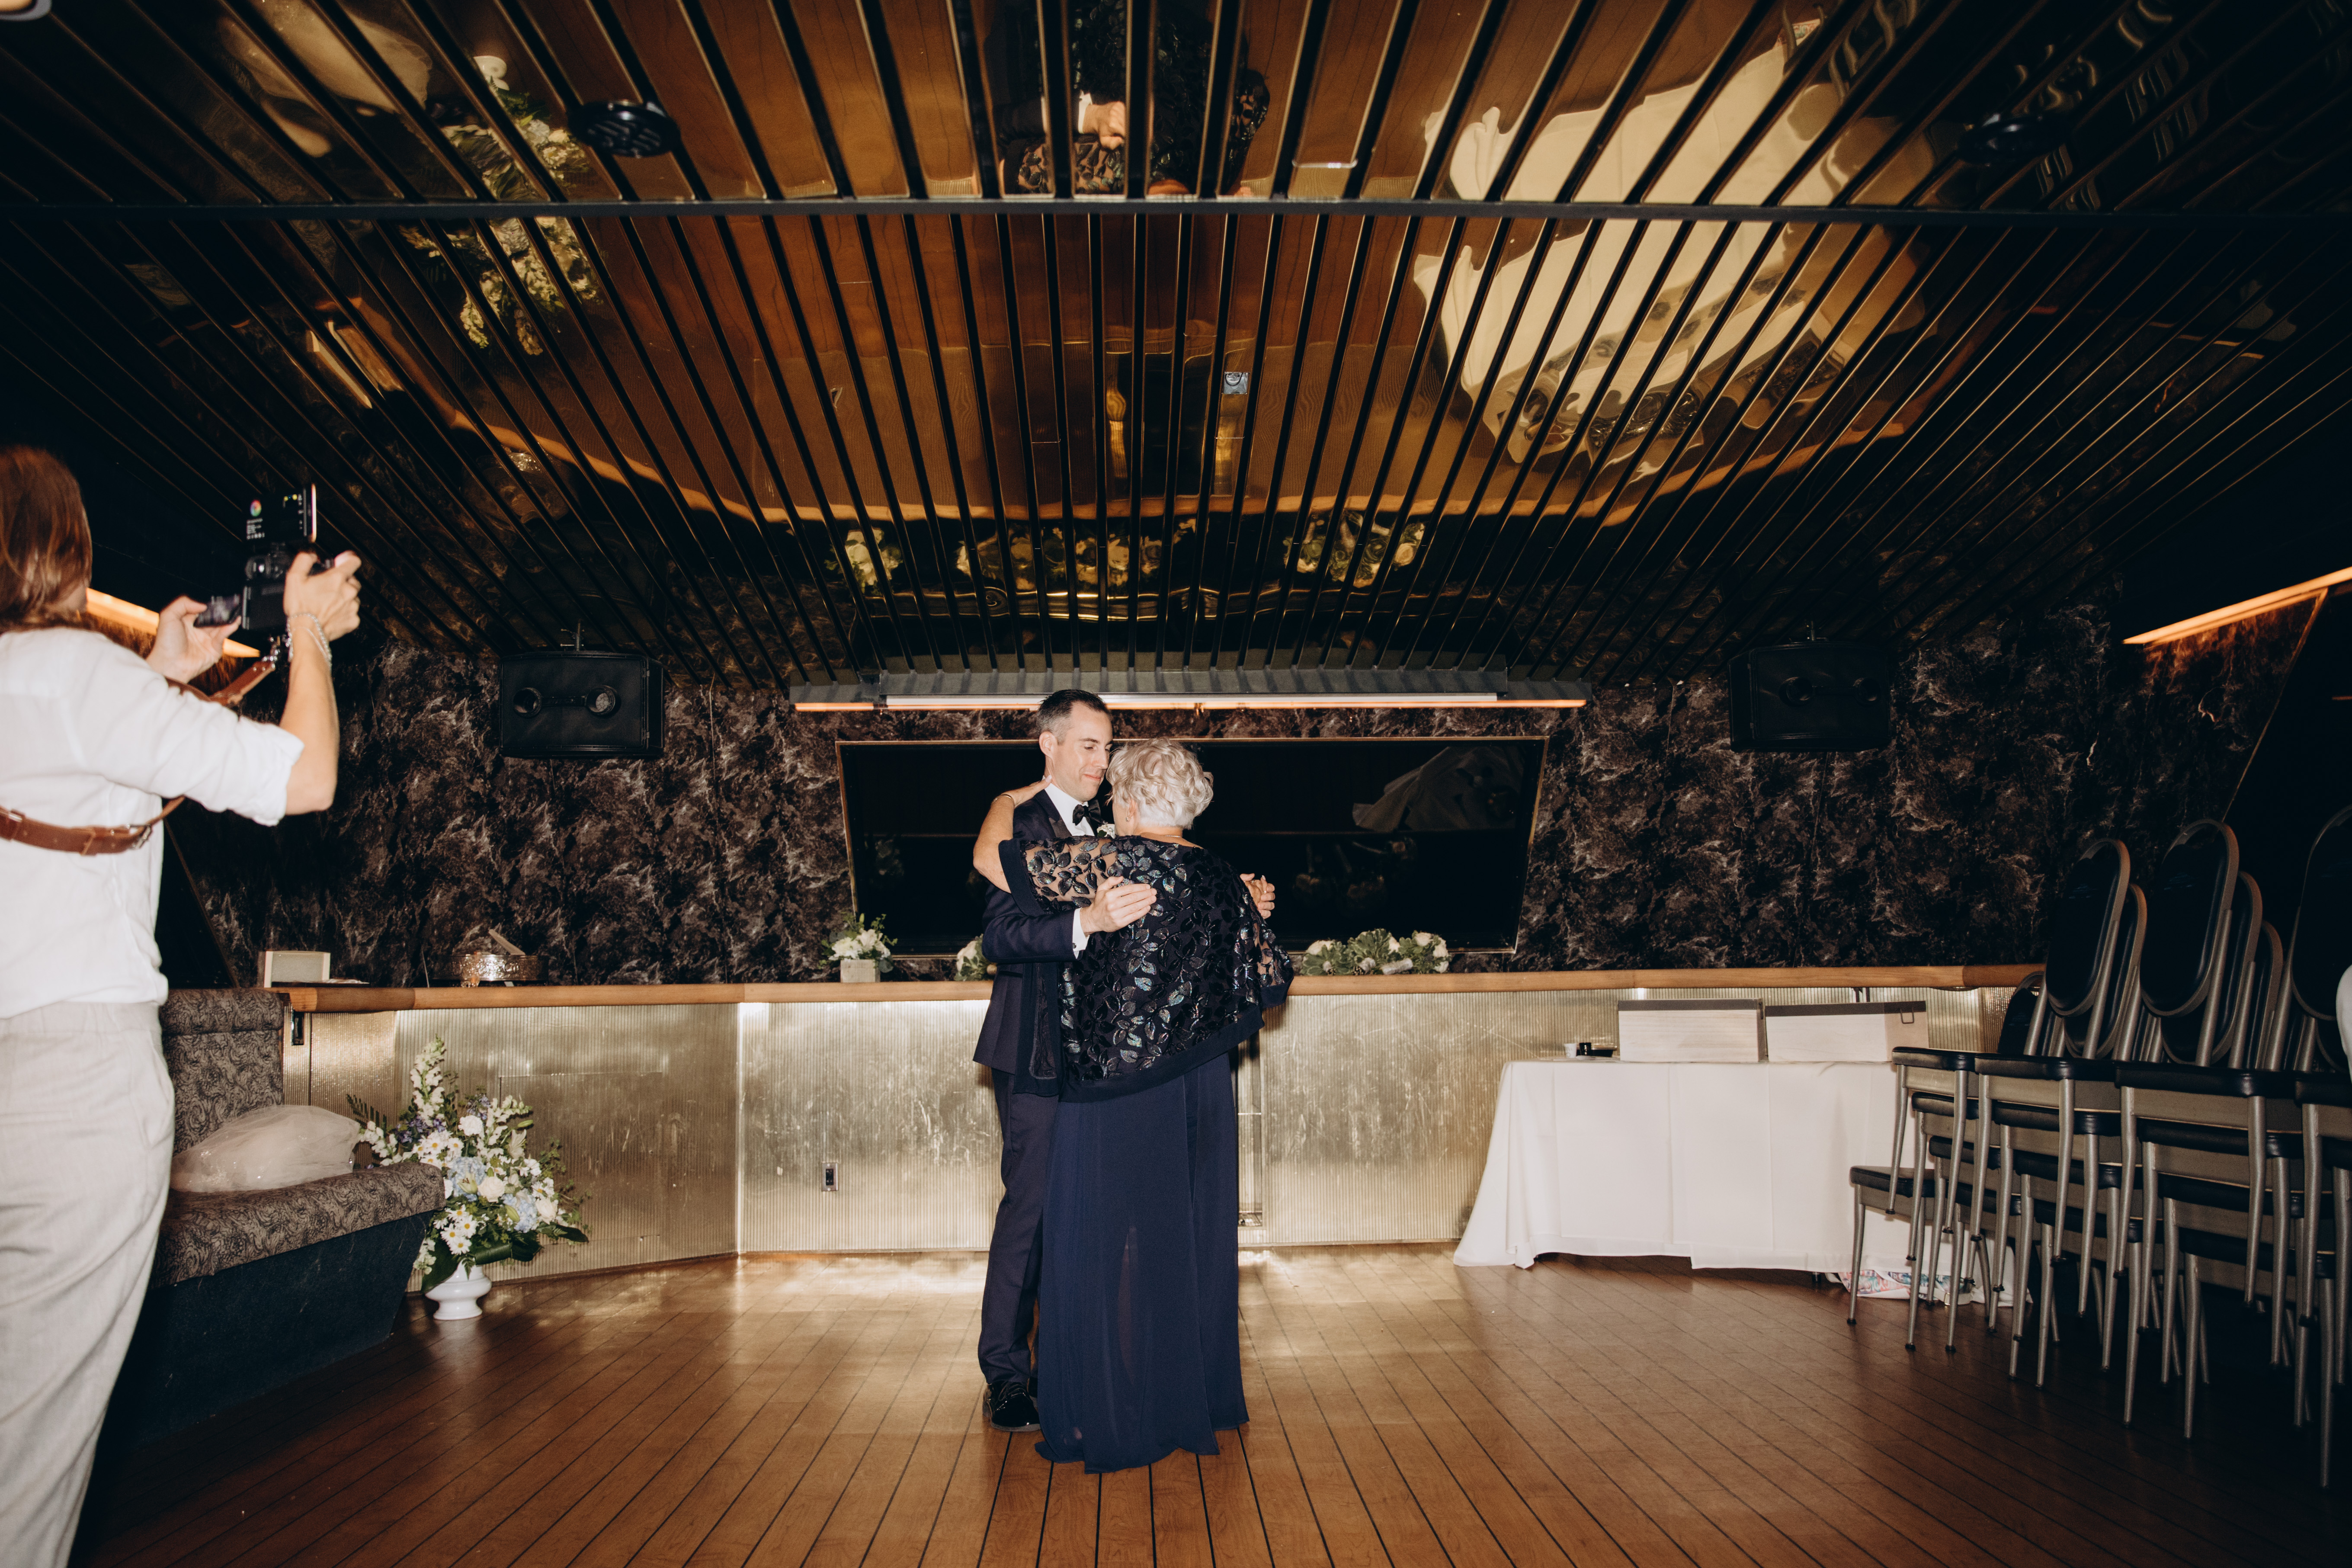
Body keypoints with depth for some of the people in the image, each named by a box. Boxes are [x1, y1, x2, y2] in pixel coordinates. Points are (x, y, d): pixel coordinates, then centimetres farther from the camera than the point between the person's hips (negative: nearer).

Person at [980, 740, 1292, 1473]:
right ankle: (1195, 1400, 28)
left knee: (1107, 1247, 4)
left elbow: (996, 861, -15)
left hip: (1118, 1090, -6)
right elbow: (1273, 980, 8)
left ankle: (1119, 1419, 11)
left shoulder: (1112, 860, -13)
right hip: (1200, 1087, 6)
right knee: (1188, 1239, 17)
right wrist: (1255, 917, 25)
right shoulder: (1222, 879, 4)